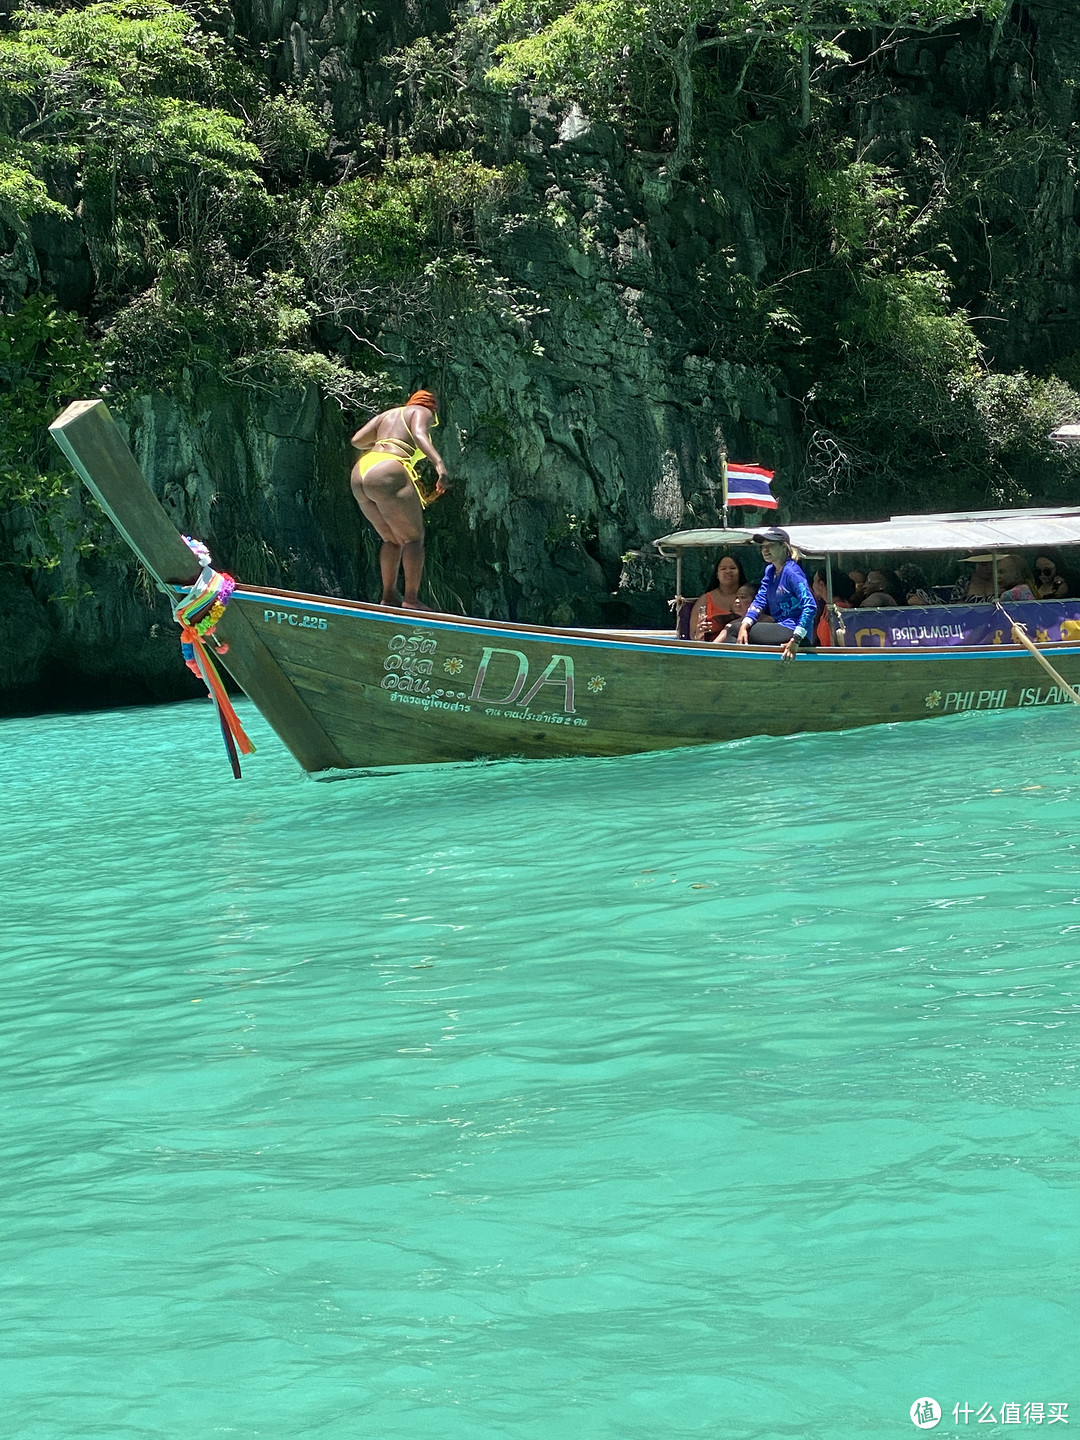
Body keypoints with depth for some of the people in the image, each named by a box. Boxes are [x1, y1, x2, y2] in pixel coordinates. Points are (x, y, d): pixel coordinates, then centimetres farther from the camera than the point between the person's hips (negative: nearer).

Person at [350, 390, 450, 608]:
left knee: (392, 539, 21)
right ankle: (411, 600, -6)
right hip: (389, 477, -7)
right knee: (413, 538, 2)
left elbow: (357, 440, 19)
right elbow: (419, 435, -12)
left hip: (360, 476, 7)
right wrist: (439, 463, -26)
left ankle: (389, 595, 19)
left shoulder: (387, 415, 28)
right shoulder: (422, 413, 11)